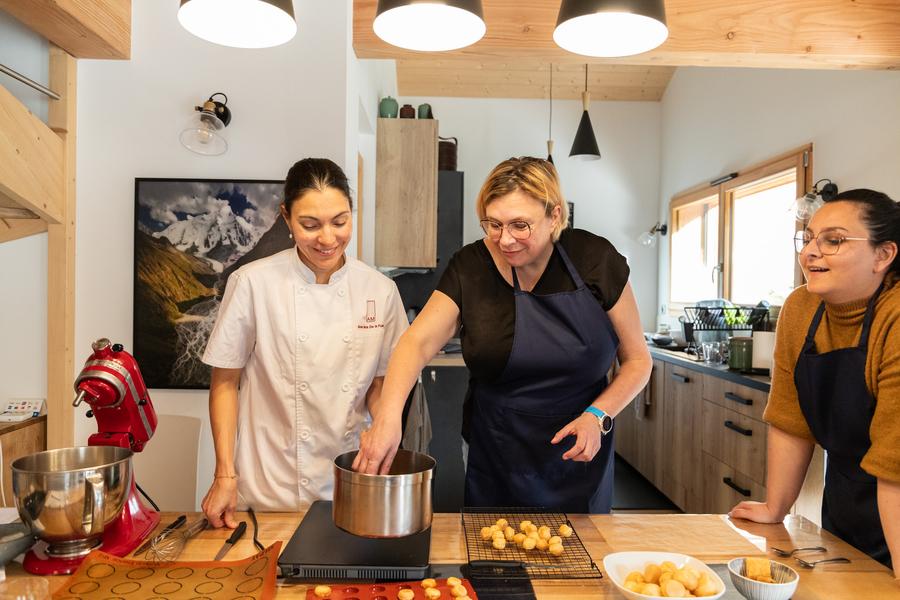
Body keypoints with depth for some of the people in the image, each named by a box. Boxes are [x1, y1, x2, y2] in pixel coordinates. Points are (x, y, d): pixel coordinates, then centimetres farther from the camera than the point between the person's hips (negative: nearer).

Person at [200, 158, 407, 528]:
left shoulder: (379, 290, -6)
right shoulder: (253, 283, -13)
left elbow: (378, 386, 2)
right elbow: (225, 383, -4)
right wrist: (225, 475, -7)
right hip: (271, 488, -2)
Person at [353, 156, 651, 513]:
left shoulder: (596, 261, -11)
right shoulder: (471, 268, -11)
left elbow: (637, 358, -3)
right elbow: (417, 342, -21)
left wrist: (598, 416, -17)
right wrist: (388, 416, -37)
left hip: (579, 456, 1)